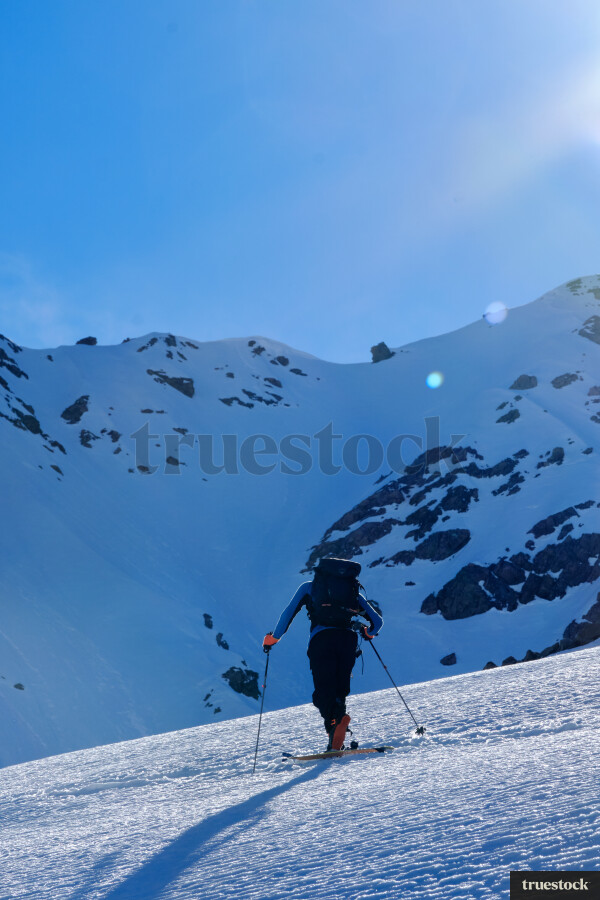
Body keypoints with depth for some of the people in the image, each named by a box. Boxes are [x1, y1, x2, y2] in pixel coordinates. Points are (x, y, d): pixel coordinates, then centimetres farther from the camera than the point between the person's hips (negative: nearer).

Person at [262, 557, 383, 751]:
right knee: (340, 689, 11)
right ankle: (336, 742, -5)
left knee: (324, 690, -5)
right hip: (348, 638, 2)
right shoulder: (354, 591, 29)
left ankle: (334, 720, -38)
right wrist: (368, 633, 48)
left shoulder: (309, 586, 25)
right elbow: (377, 621, 26)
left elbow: (288, 613, 20)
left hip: (321, 638, -2)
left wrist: (272, 638, 33)